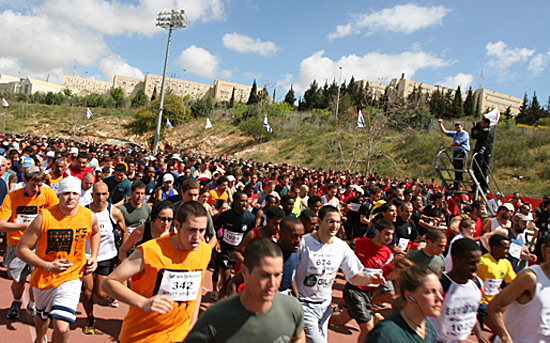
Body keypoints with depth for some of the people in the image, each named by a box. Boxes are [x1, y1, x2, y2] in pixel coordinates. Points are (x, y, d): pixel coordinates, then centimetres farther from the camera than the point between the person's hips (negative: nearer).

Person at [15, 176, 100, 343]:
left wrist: (93, 257, 4)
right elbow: (21, 250, -13)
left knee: (62, 327, -15)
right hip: (43, 278, 1)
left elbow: (95, 232, 15)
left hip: (71, 276, 0)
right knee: (42, 317, 26)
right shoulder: (44, 217, -19)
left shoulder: (89, 217, -11)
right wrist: (48, 266, -24)